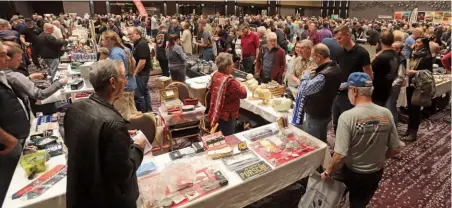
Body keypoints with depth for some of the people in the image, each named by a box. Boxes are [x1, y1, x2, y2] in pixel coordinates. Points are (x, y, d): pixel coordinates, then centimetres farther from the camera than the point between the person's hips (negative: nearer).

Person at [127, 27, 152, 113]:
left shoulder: (142, 44, -18)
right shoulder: (137, 43, 13)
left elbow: (142, 61, -25)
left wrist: (135, 73, -17)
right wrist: (135, 72, 14)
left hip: (141, 72, -10)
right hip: (142, 72, 10)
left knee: (138, 94, -7)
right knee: (145, 92, 16)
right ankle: (148, 111, 26)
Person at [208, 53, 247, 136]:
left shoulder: (215, 75, -2)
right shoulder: (230, 81, -28)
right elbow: (243, 94, -21)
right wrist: (241, 86, -1)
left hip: (217, 113, 9)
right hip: (227, 115, -9)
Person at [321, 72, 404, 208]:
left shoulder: (347, 116, -28)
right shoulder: (386, 114, -12)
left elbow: (340, 155, -29)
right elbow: (396, 149, -3)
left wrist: (328, 173, -12)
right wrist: (379, 159, 16)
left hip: (350, 174, -5)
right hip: (375, 174, 5)